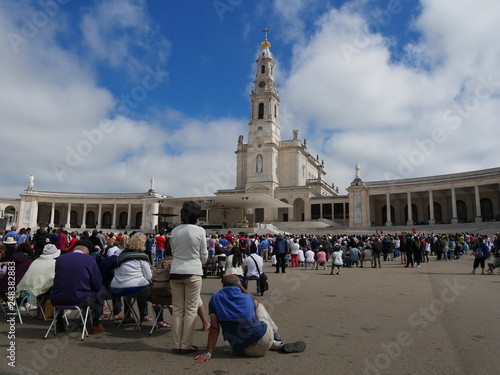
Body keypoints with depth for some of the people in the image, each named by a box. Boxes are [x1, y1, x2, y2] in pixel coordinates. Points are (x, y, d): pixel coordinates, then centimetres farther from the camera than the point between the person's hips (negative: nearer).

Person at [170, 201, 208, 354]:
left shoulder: (175, 231, 2)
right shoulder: (200, 231, -8)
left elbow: (173, 251, 10)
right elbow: (204, 254, 0)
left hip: (176, 272, 4)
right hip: (193, 272, -3)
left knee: (177, 309, 11)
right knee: (191, 309, 6)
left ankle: (177, 345, 17)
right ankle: (186, 345, 10)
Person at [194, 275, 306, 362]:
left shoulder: (215, 298, 2)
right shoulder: (247, 297, 4)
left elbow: (214, 327, -7)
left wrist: (208, 353, -8)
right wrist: (241, 287, 22)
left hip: (245, 351, 1)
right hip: (264, 337, -1)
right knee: (259, 306, 29)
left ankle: (280, 345, 22)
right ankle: (276, 337, 41)